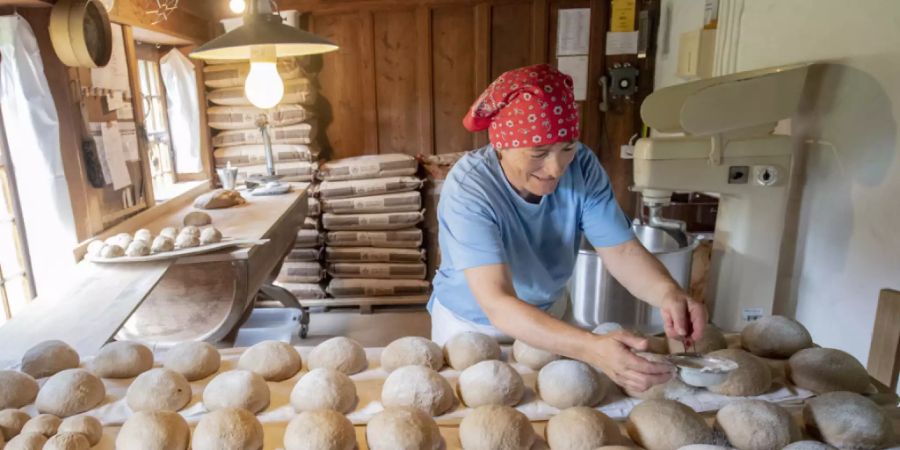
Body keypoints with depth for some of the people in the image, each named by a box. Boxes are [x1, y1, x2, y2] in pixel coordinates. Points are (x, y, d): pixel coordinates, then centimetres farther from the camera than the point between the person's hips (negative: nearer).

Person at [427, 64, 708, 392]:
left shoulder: (582, 167, -20)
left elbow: (622, 250, -19)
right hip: (472, 326, -3)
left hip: (548, 314, 4)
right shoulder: (468, 188, -34)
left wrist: (667, 293, -40)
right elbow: (497, 305, -41)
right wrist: (592, 348, -55)